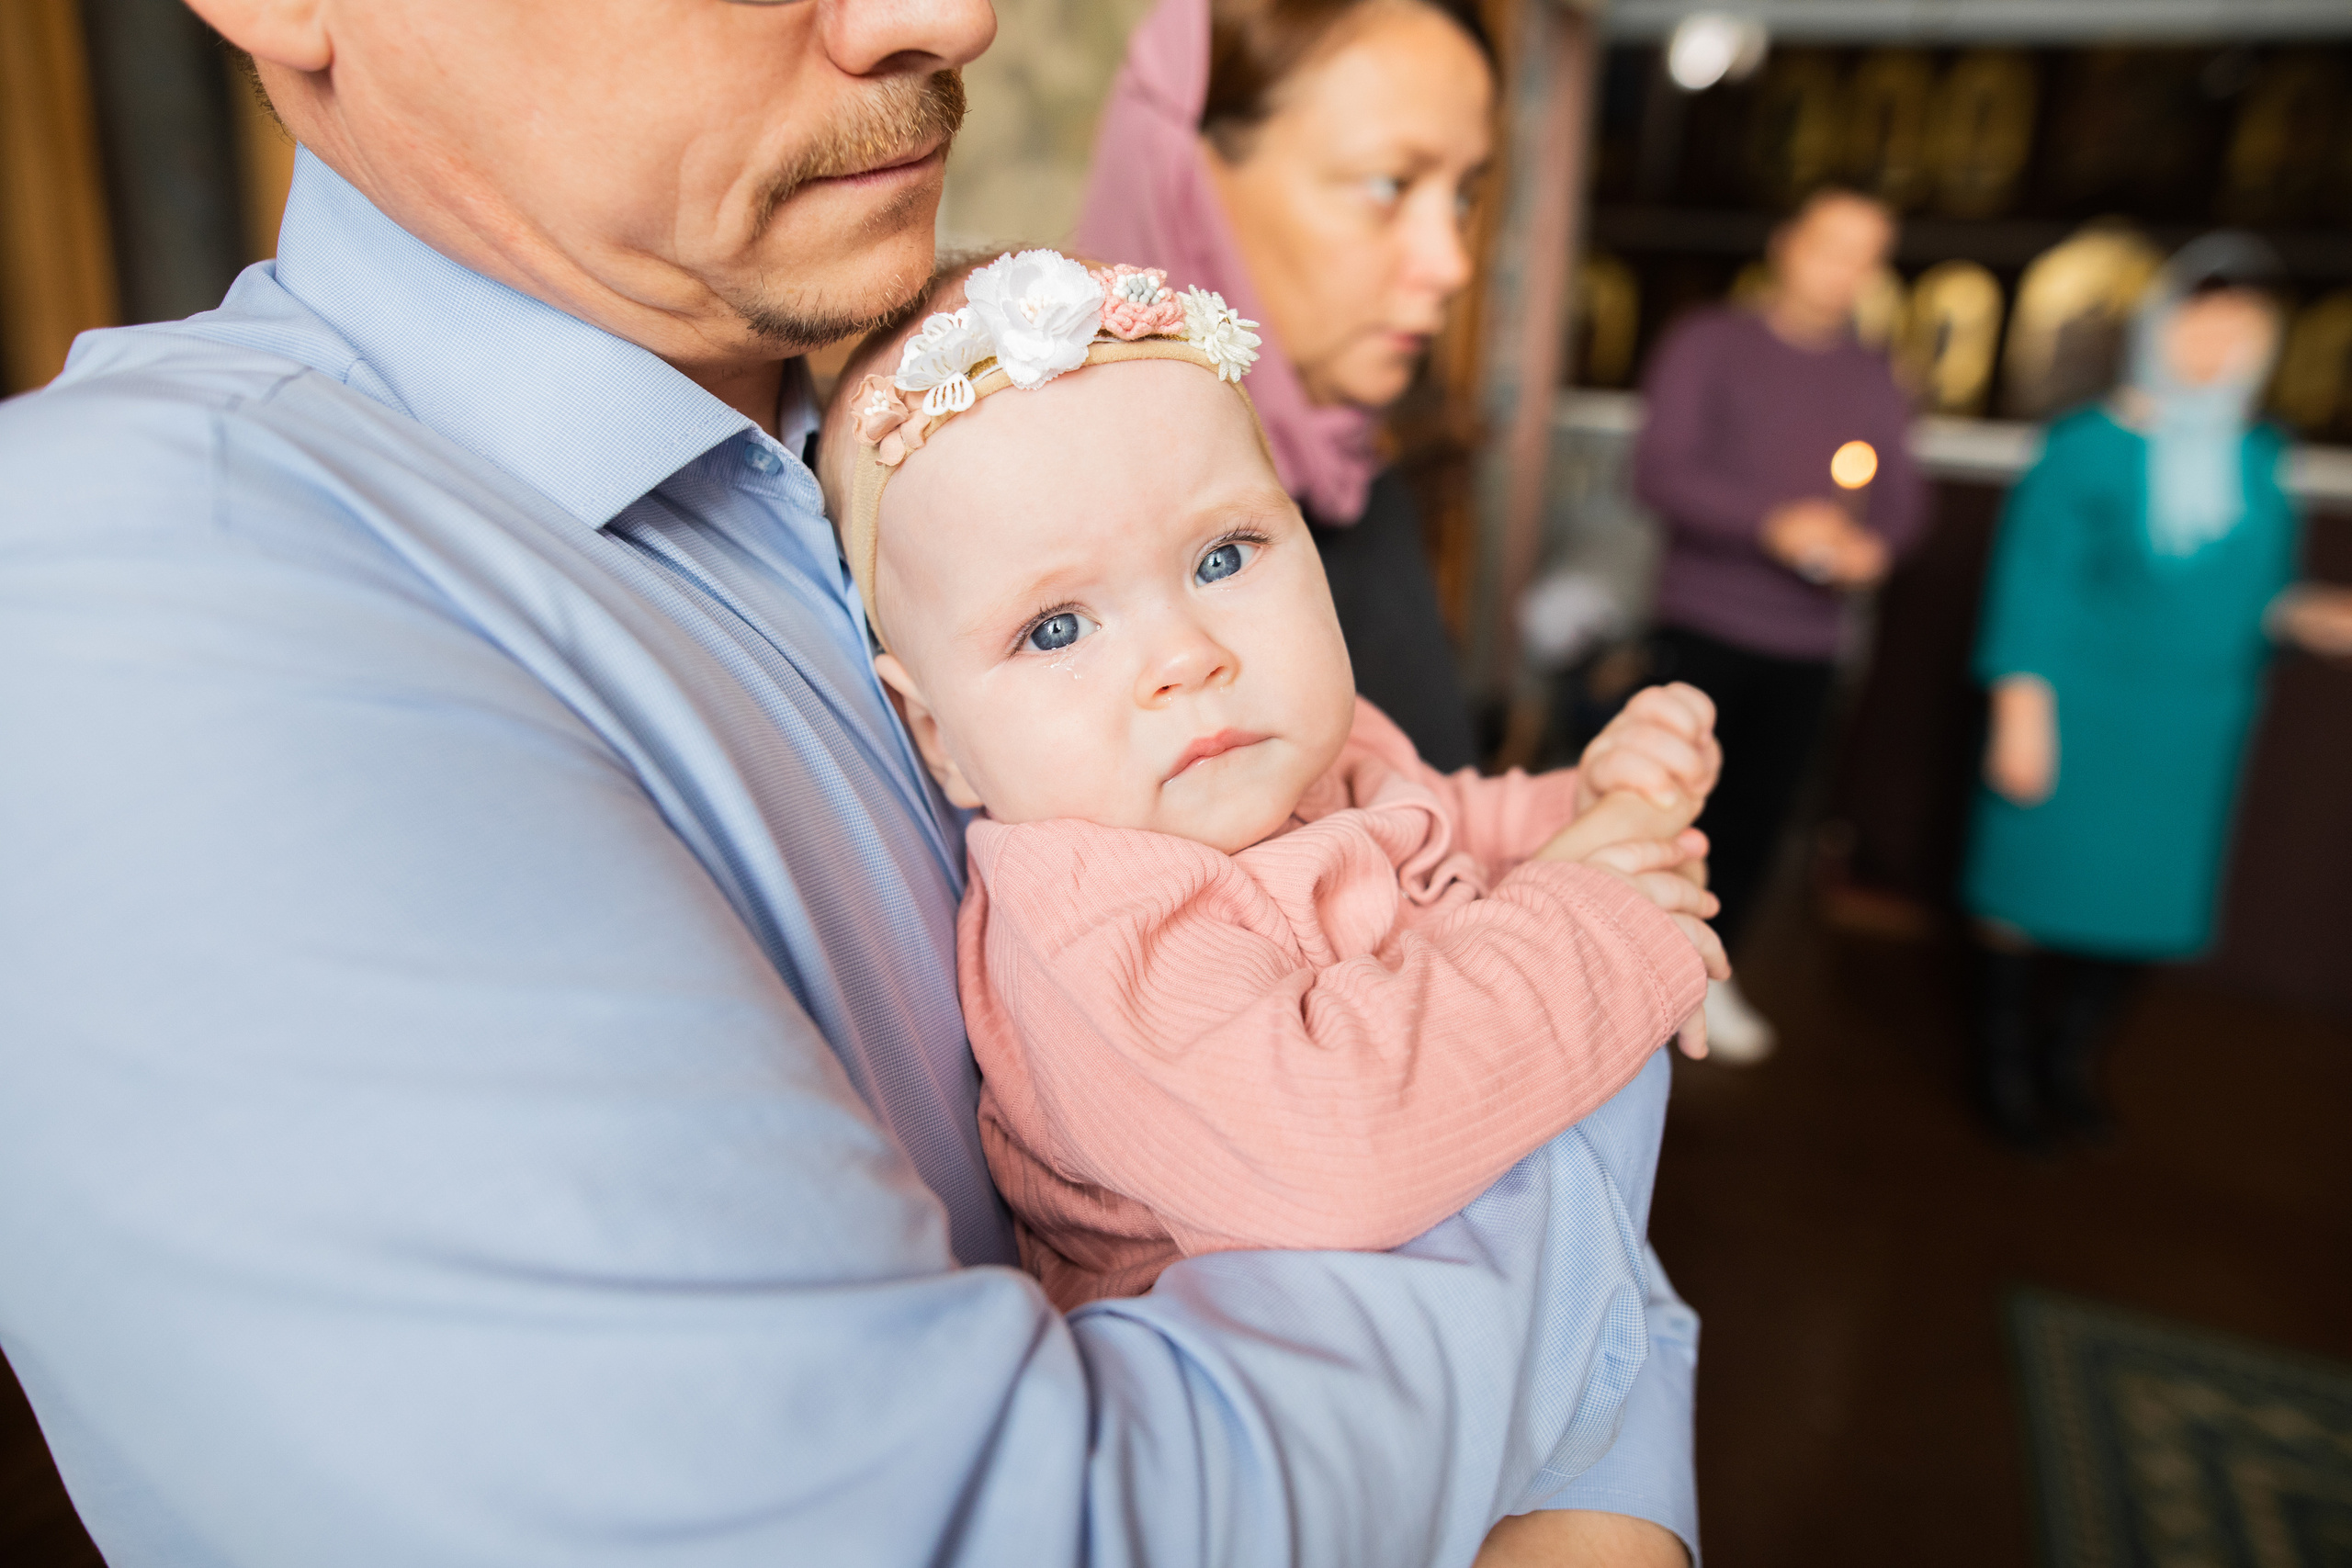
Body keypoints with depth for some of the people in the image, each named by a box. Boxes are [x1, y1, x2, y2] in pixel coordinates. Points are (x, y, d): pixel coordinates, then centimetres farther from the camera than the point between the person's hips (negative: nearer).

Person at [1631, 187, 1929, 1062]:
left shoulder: (1872, 379, 15)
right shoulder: (1709, 344, 0)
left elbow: (1903, 495, 13)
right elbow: (1659, 470, -12)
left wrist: (1875, 544, -11)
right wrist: (1774, 523, -24)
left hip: (1807, 641, 4)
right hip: (1703, 627, -4)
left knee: (1758, 813, 8)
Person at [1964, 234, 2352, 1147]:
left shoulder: (2259, 462, 7)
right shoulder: (2087, 448, -8)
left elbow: (2260, 591, 13)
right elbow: (2029, 587, -9)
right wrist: (2021, 716, -13)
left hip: (2188, 735, 5)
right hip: (2074, 715, -5)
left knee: (2144, 895, 11)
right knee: (2034, 884, 4)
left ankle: (2068, 1063, 31)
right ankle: (2005, 1062, 25)